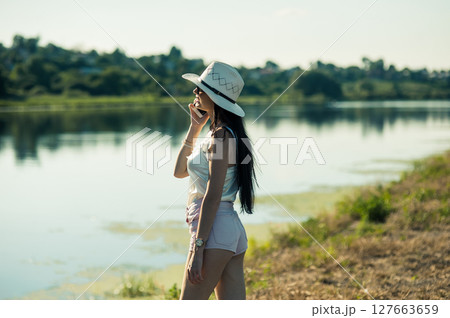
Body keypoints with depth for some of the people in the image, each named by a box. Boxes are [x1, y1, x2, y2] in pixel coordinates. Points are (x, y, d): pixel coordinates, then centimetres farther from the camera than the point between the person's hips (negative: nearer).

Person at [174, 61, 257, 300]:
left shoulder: (221, 136, -13)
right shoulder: (217, 133, 17)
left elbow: (213, 197, -18)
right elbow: (180, 171, 21)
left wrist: (198, 248, -20)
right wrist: (194, 128, 13)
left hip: (215, 230, -10)